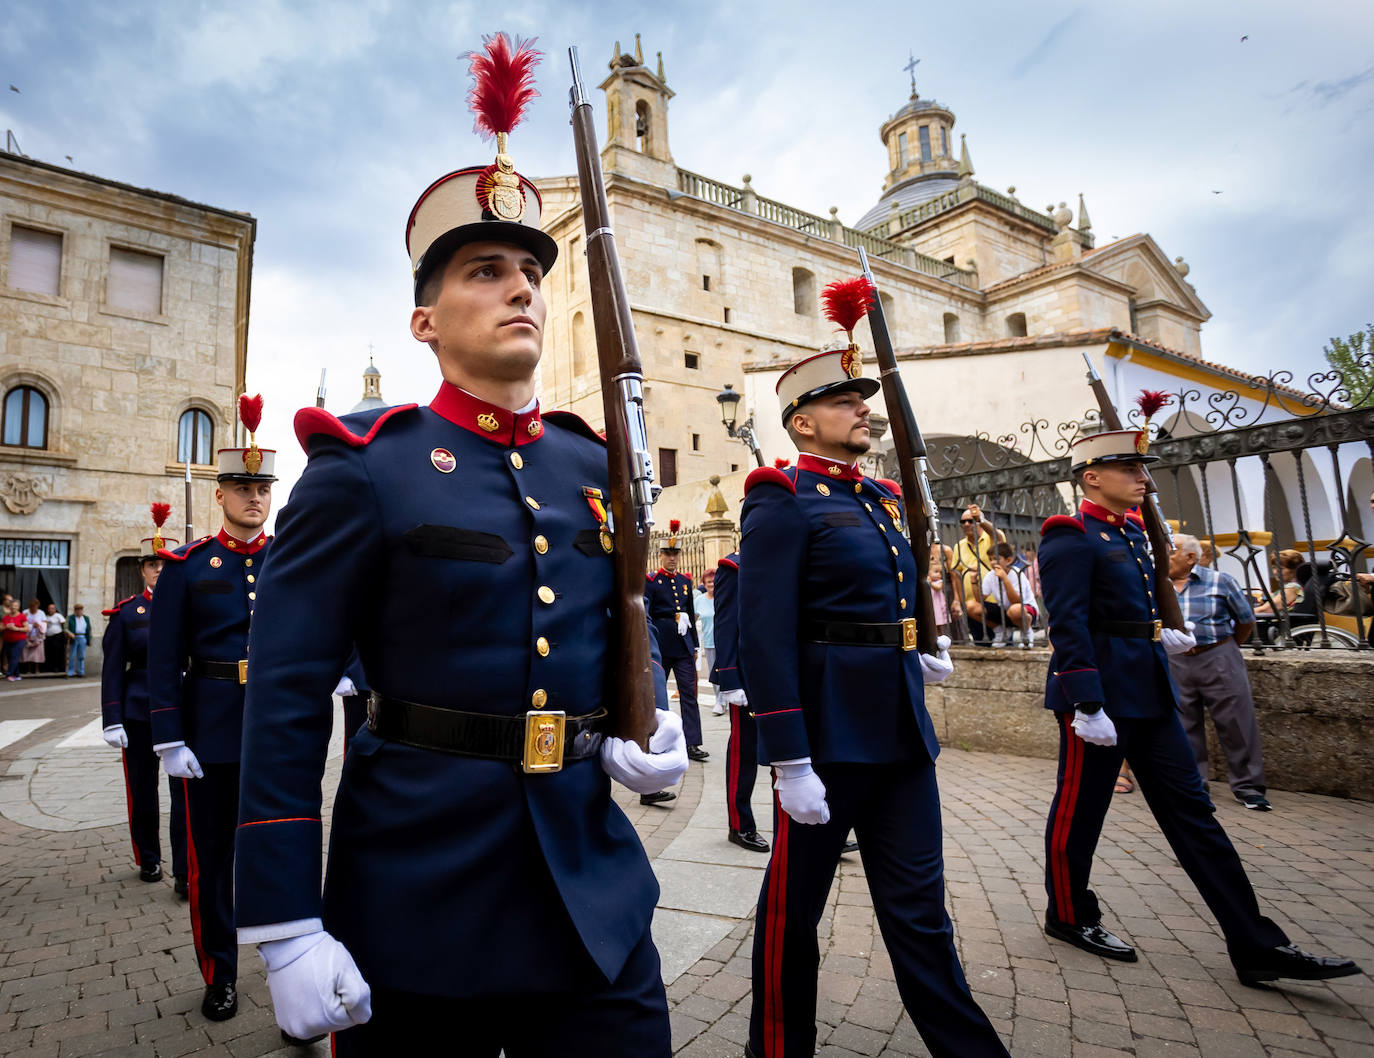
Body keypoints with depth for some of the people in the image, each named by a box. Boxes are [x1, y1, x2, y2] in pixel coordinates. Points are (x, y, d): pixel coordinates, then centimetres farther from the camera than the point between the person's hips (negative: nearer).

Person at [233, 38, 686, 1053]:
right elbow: (287, 700, -9)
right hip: (417, 904, -3)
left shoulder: (597, 465, 5)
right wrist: (285, 928, -10)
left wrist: (654, 718, -2)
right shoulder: (362, 468, -8)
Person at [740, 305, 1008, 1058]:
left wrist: (921, 649, 7)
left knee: (920, 907, 17)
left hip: (902, 732, 8)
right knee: (794, 906, 11)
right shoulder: (782, 499, -11)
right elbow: (765, 635, -18)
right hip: (827, 733, -7)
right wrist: (789, 762, -20)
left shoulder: (880, 500, 14)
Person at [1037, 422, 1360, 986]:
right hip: (1101, 691, -9)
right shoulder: (1071, 537, -15)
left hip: (1149, 692, 9)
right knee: (1079, 810, 6)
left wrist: (1159, 635, 16)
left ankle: (1256, 945, 20)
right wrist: (1087, 705, -24)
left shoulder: (1130, 530, 14)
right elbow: (1068, 626, -21)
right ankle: (1069, 916, 25)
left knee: (1191, 810, 11)